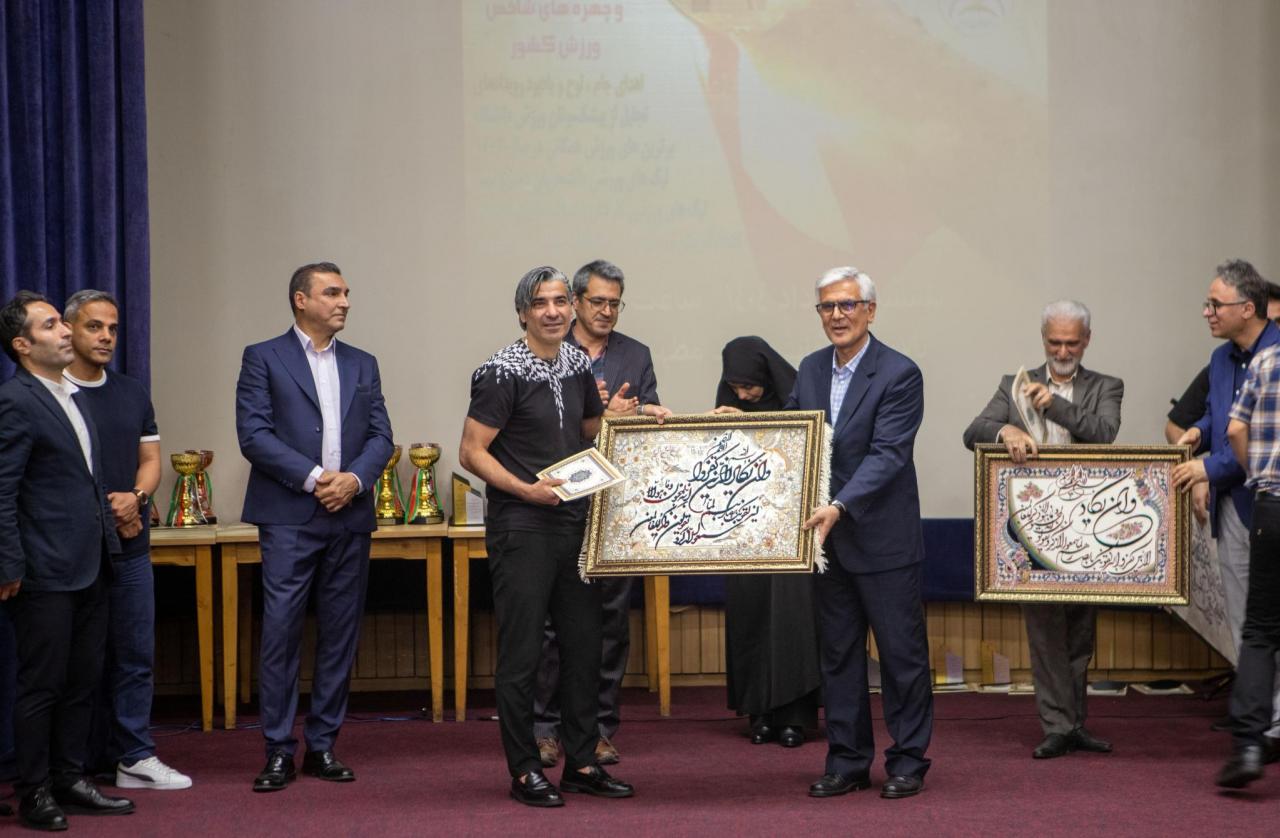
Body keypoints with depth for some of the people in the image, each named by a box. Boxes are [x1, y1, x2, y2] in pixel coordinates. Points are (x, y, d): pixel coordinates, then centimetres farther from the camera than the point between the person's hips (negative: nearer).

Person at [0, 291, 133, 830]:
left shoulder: (72, 395, 14)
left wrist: (111, 514, 15)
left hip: (90, 568, 8)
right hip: (47, 572, -8)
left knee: (83, 680, 14)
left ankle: (69, 780, 24)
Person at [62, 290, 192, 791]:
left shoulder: (132, 394, 12)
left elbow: (150, 459, 13)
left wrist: (135, 497, -10)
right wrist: (104, 513, -11)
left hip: (130, 545, 5)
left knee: (135, 655, 6)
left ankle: (135, 757, 12)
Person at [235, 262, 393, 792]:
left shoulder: (362, 364, 16)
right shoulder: (263, 359, 3)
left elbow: (380, 436, 10)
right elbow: (253, 433, -7)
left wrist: (355, 478, -9)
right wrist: (313, 478, -14)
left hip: (350, 516, 4)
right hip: (289, 516, -4)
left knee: (340, 635, 6)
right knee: (281, 632, -7)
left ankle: (322, 746, 14)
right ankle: (278, 752, -1)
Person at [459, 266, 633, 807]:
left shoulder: (578, 365, 9)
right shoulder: (503, 373, -11)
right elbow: (471, 452, -12)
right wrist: (526, 489, -21)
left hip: (575, 521, 7)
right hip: (520, 526, -7)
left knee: (583, 644, 11)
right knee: (521, 651, -1)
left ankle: (581, 762, 21)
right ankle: (524, 770, 8)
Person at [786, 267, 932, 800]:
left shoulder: (899, 374, -12)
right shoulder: (810, 369, 9)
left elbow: (887, 454, -20)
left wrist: (840, 507, -30)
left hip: (883, 537, -6)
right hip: (826, 536, 6)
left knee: (902, 651, 3)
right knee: (838, 653, 11)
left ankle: (908, 761, 13)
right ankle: (847, 762, 19)